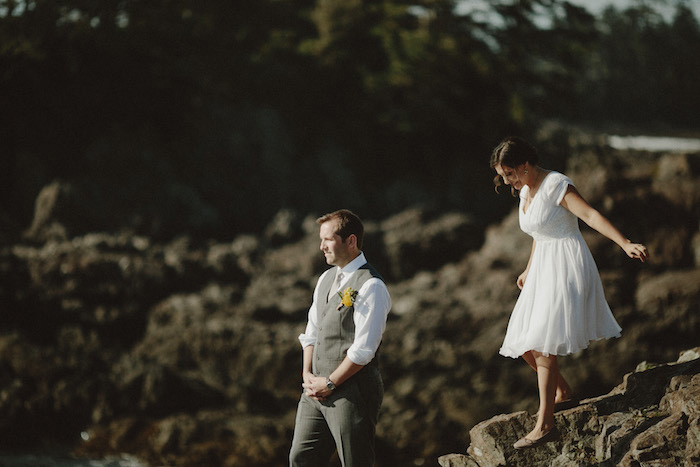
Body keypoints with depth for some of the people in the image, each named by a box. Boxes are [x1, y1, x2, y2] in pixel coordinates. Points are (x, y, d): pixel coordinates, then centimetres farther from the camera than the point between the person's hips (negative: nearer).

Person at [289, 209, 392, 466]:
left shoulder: (370, 286, -13)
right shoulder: (326, 279, 14)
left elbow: (363, 350, -17)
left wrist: (329, 383, -13)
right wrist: (308, 375, 3)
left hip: (351, 392, -8)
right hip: (317, 389, 8)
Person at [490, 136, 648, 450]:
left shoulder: (556, 185, -14)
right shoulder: (525, 191, 12)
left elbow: (591, 215, -24)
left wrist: (625, 244, -36)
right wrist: (529, 270, 39)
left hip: (567, 267, -9)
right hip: (544, 270, 9)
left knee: (543, 344, -17)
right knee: (524, 344, 7)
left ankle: (544, 425, -17)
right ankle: (562, 392, 29)